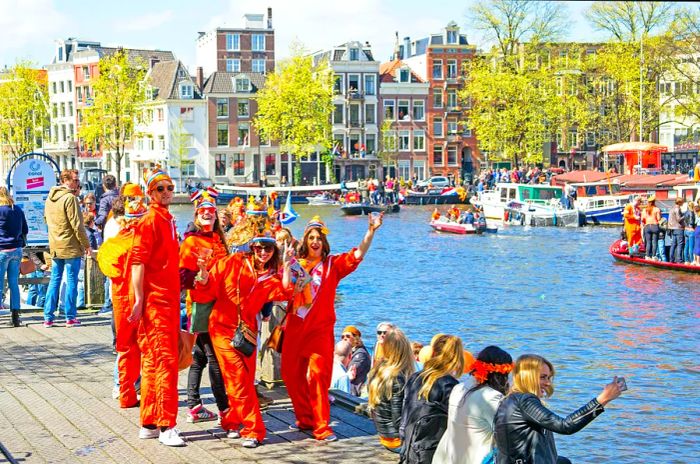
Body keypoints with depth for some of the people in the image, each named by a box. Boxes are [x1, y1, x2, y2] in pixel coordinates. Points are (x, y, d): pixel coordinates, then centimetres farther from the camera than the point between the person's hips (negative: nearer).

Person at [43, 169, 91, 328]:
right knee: (71, 281, 0)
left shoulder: (50, 198, 11)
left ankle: (48, 318, 10)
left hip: (55, 247, 7)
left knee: (54, 280, 11)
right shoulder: (70, 198, -13)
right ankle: (70, 317, 3)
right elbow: (77, 224, -16)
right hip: (71, 247, -7)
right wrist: (87, 245, -9)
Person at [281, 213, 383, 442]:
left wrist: (371, 232, -24)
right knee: (291, 373, 6)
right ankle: (305, 418, 22)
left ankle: (321, 426, -7)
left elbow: (357, 255, -12)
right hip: (295, 327, 3)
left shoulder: (332, 264, 1)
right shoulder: (296, 264, 9)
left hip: (320, 328, -3)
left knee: (318, 375, -11)